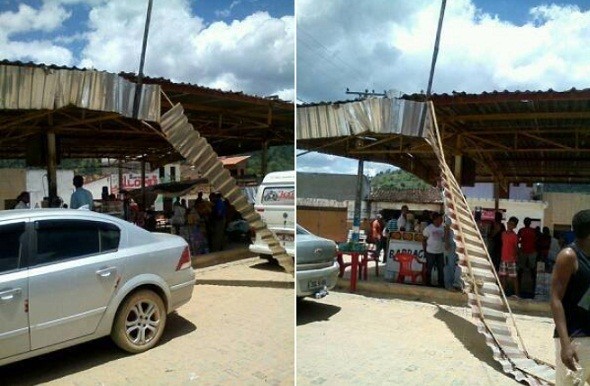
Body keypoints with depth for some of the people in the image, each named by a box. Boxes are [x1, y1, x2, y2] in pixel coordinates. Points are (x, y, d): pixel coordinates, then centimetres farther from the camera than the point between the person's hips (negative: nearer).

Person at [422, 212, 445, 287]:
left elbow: (444, 239, 14)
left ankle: (441, 283, 20)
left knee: (441, 268, 9)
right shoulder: (428, 228, -8)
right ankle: (428, 283, 16)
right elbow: (424, 239, -3)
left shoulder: (443, 228, 5)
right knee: (429, 268, 5)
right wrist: (425, 250, -4)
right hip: (430, 252, -4)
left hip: (440, 252, 4)